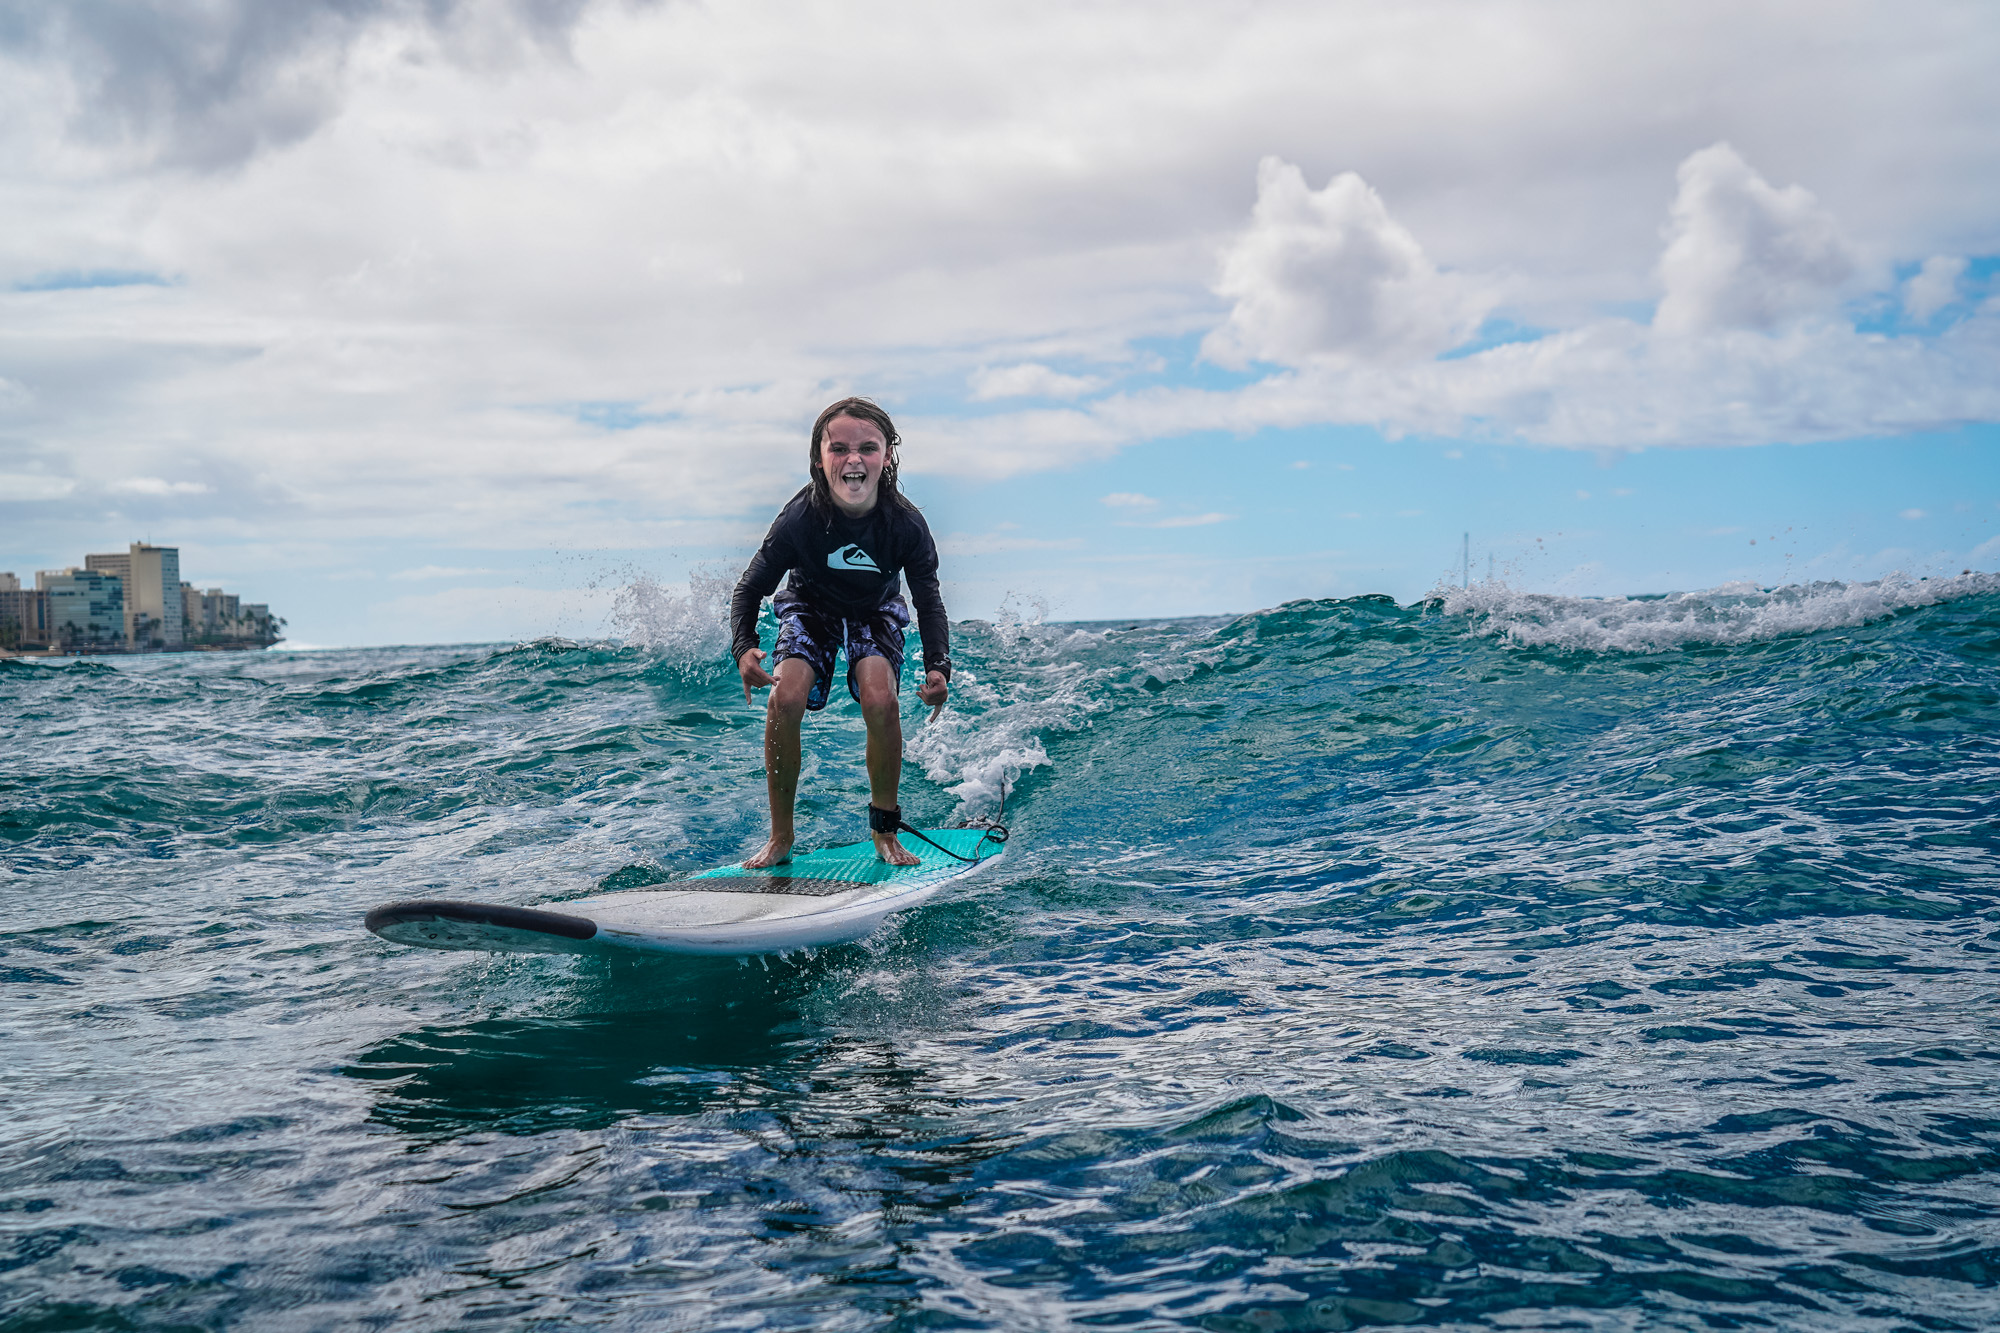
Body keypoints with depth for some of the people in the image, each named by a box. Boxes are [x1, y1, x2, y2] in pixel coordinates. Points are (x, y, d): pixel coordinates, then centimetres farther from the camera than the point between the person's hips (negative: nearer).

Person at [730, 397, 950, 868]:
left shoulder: (907, 525, -27)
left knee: (880, 700, -27)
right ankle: (781, 835, -6)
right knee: (786, 697, -25)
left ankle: (885, 832, -5)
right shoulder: (799, 519, -29)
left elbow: (929, 601, -14)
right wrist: (743, 646, -36)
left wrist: (938, 666, -30)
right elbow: (750, 587, -17)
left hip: (875, 613, 0)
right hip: (811, 609, 0)